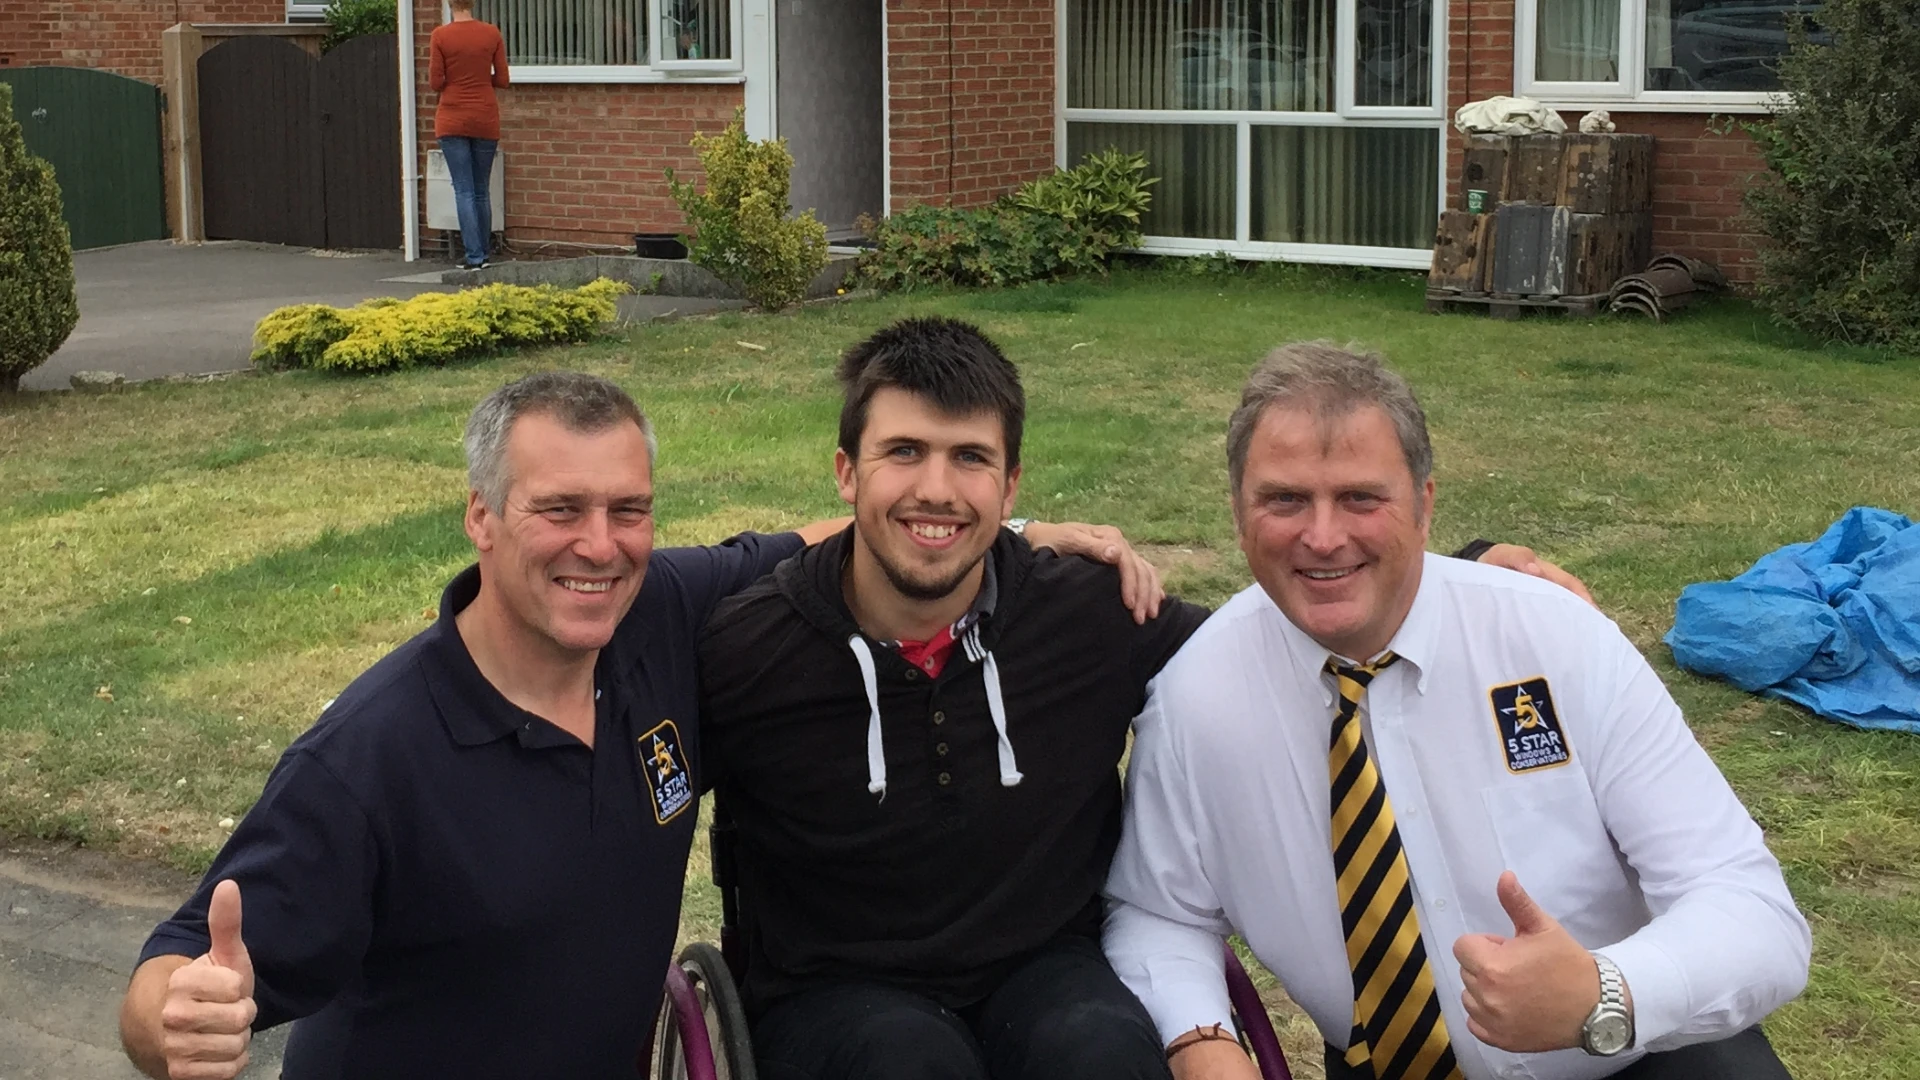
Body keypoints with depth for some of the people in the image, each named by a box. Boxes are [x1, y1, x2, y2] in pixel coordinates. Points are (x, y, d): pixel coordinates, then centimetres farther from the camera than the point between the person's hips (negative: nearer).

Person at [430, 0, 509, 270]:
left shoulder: (440, 35, -8)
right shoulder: (492, 33, -3)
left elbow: (435, 83, -7)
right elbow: (502, 80, 0)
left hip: (452, 120, -2)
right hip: (485, 120, 2)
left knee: (464, 190, -1)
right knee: (482, 190, 13)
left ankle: (474, 256, -8)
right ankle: (481, 254, 17)